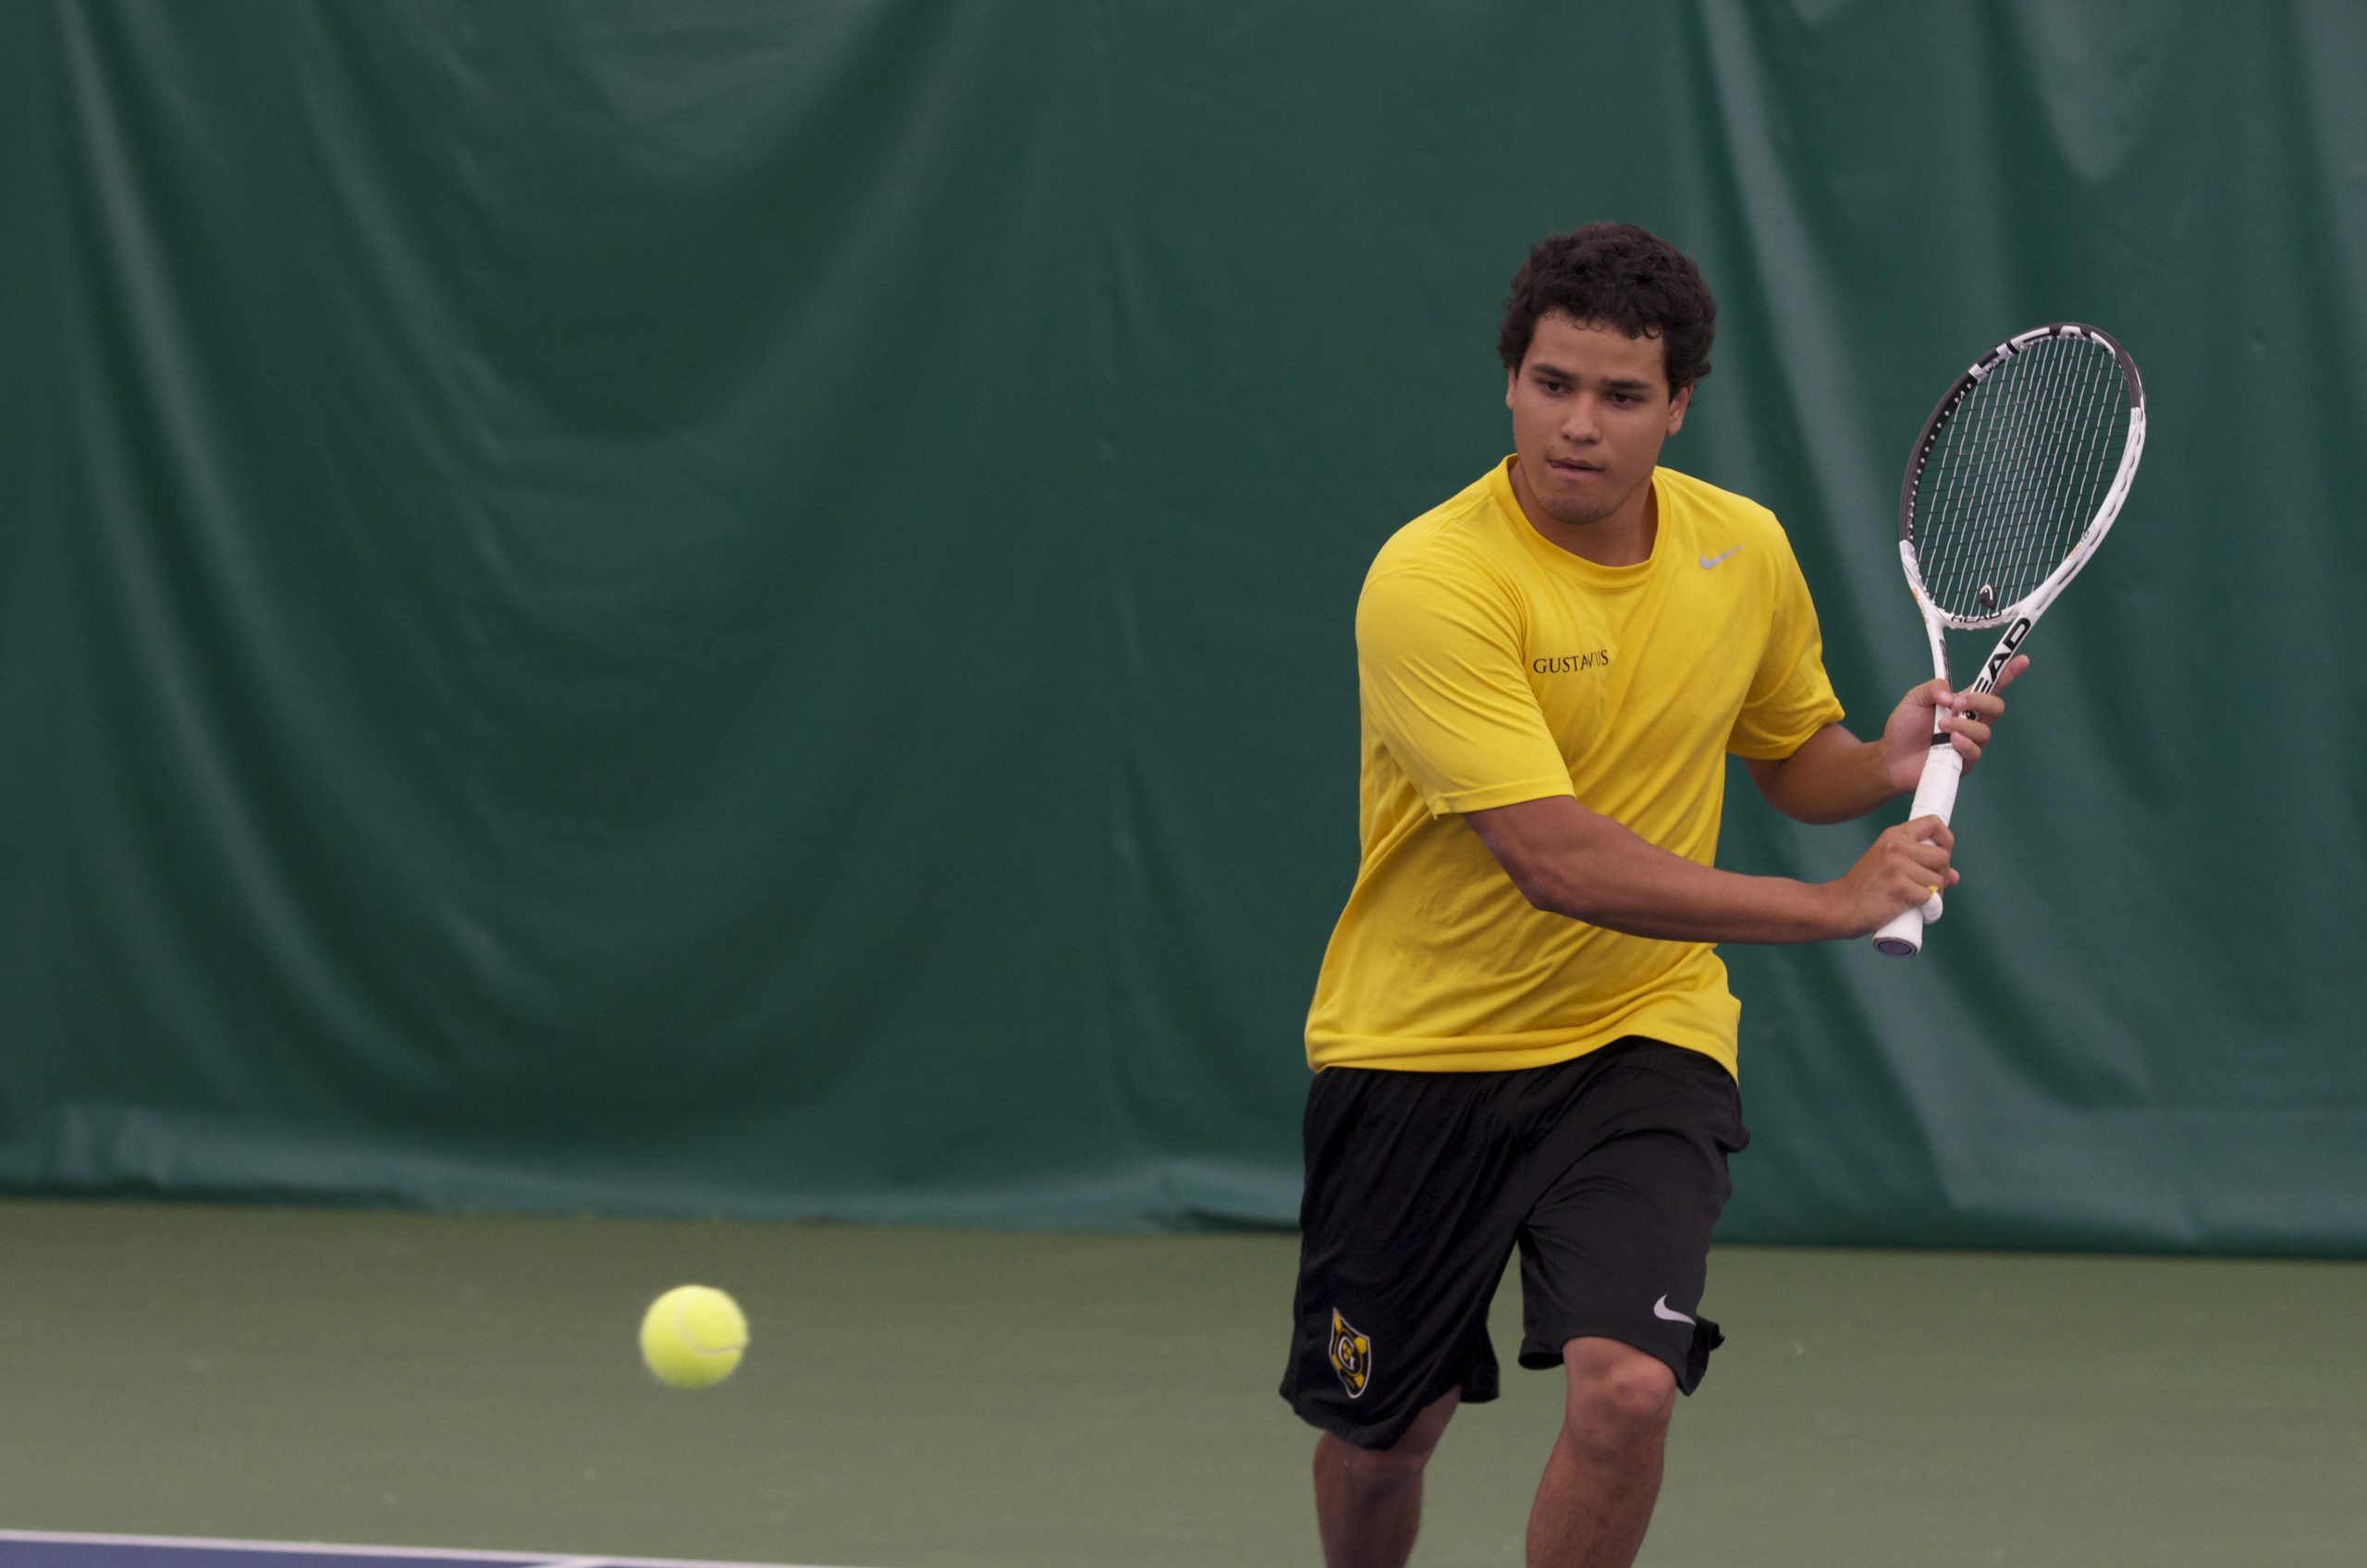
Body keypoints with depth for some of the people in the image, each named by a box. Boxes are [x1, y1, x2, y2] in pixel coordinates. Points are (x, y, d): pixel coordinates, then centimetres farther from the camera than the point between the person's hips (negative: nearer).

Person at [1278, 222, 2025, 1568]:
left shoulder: (1746, 551, -3)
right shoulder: (1433, 581, -22)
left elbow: (1792, 757, 16)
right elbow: (1555, 858, -30)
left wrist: (1887, 765, -8)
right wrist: (1833, 904, -32)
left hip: (1641, 1039, 2)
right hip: (1419, 1048, -2)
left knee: (1627, 1389, -21)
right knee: (1380, 1435, 10)